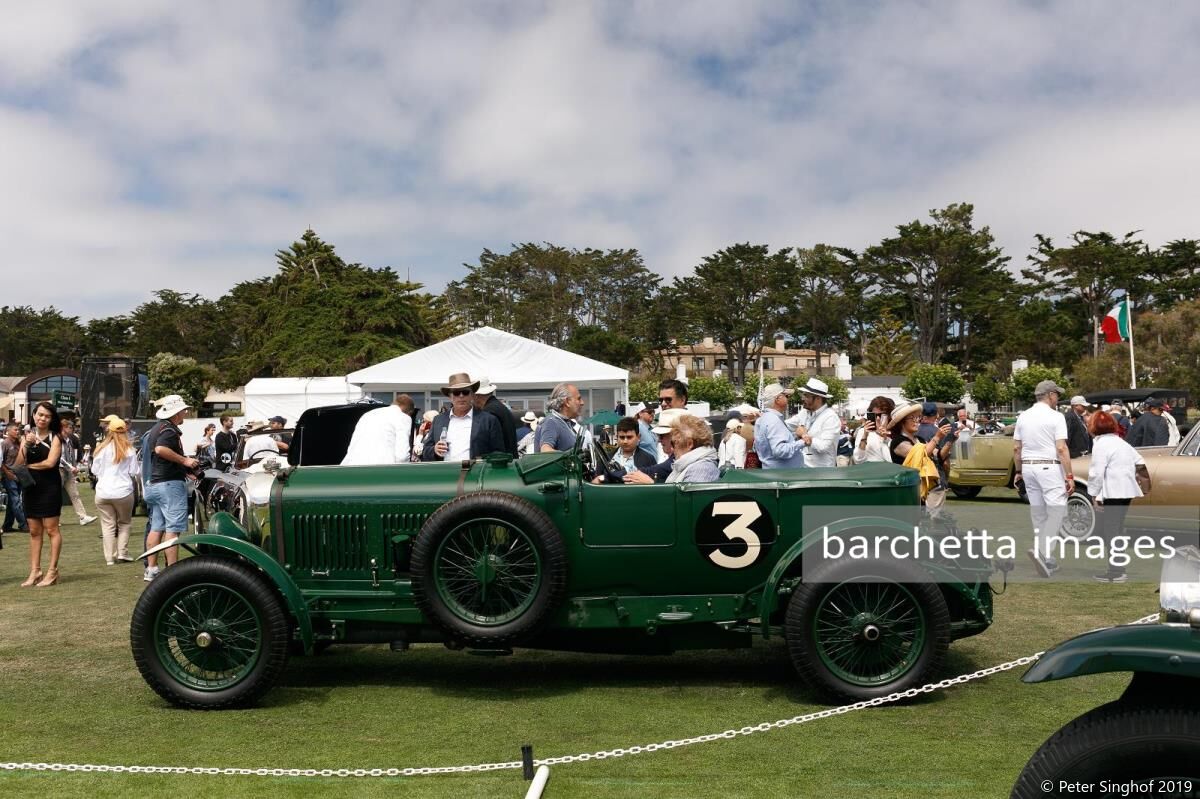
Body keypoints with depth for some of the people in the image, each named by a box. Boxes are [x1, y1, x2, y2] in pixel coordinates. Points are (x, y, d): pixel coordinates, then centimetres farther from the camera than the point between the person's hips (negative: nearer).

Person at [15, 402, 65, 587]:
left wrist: (29, 466, -3)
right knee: (34, 532, 9)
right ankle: (35, 572, 13)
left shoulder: (54, 438, -3)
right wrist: (26, 445, -12)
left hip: (50, 488, -5)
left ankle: (52, 571, 2)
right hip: (30, 487, 5)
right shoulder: (27, 435, 9)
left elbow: (50, 462, -15)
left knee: (51, 530, -1)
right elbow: (18, 464, 1)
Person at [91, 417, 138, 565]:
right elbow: (134, 471, -1)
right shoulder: (129, 449, -3)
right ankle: (122, 553, 5)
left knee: (108, 525, 5)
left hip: (103, 492, 1)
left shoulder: (102, 448, 1)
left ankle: (110, 557, 5)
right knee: (124, 523, 13)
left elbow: (95, 470, 7)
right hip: (123, 491, -1)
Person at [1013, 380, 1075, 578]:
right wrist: (1069, 476, -12)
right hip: (1049, 467, -6)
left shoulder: (1023, 416, 8)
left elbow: (1016, 448, 9)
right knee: (1056, 511, -4)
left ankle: (1048, 560, 17)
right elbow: (1062, 449, -14)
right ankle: (1040, 549, -23)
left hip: (1028, 467, 6)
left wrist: (1018, 471, 19)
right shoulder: (1056, 417, -9)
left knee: (1038, 513, 11)